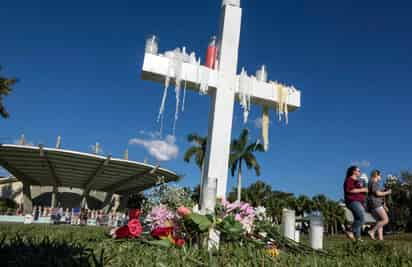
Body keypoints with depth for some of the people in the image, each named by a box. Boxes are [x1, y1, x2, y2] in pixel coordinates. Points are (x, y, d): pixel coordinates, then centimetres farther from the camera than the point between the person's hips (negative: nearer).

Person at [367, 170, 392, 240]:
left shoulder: (371, 183, 23)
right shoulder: (374, 183, -8)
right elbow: (377, 193, -17)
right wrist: (387, 192, -3)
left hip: (377, 204, 10)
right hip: (376, 204, -10)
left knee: (380, 222, 4)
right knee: (385, 220, -13)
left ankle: (380, 238, -4)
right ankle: (372, 231, -15)